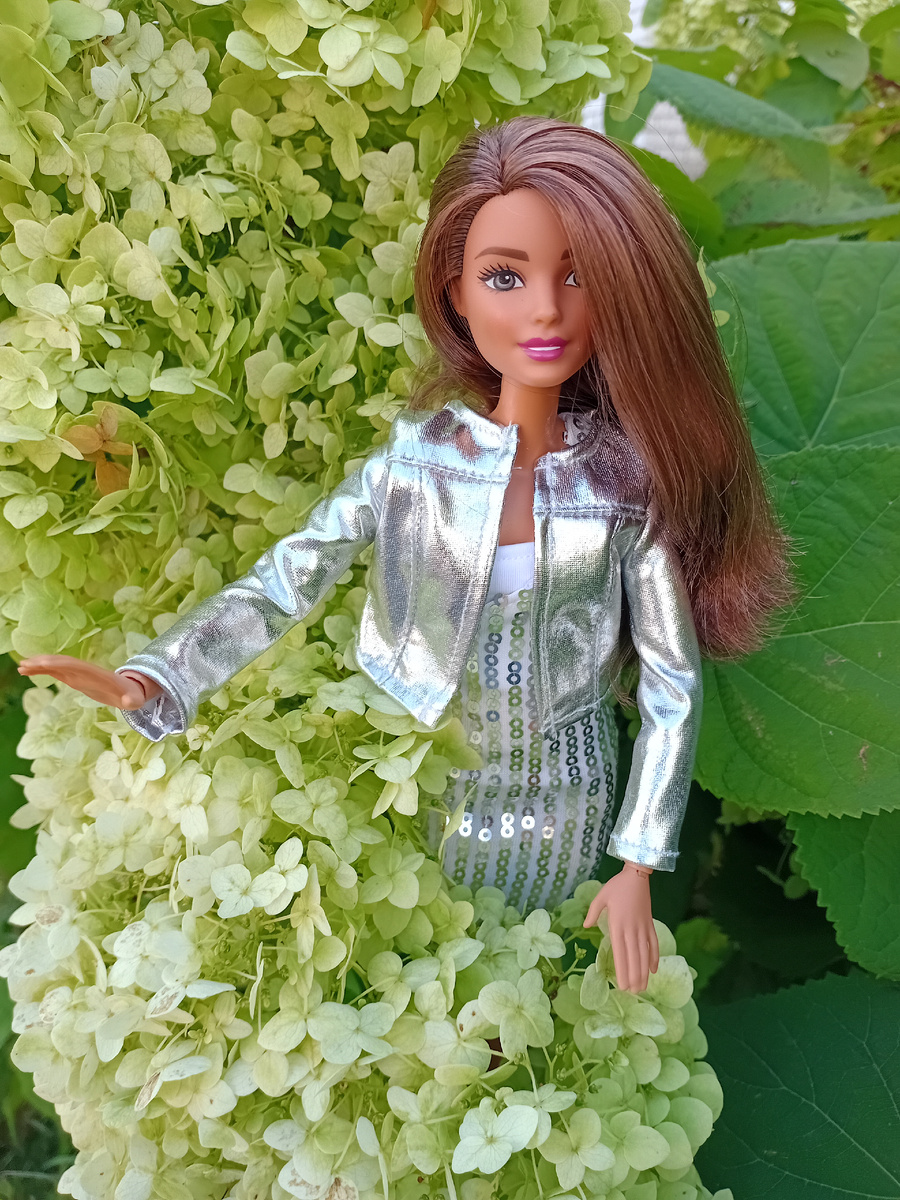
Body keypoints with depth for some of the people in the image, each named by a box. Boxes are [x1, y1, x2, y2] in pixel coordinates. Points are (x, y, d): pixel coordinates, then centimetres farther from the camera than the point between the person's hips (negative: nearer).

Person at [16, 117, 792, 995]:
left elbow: (672, 684, -10)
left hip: (555, 802, 0)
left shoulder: (626, 485, -16)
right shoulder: (415, 457, -14)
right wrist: (153, 679, -26)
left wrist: (639, 867, -9)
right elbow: (283, 582, -11)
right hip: (422, 782, 1)